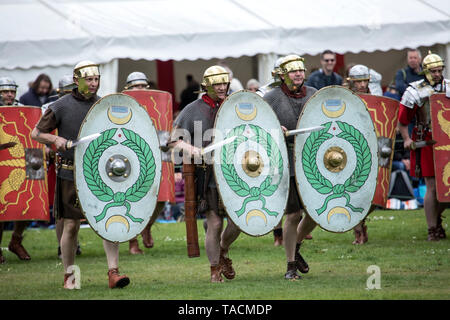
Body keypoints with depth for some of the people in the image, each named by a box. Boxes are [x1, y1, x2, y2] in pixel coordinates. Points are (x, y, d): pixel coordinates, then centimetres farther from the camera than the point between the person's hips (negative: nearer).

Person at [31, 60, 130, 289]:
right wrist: (55, 139, -17)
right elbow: (36, 133, 2)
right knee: (71, 225, 3)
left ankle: (113, 272, -8)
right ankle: (69, 276, 17)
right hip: (71, 174, -2)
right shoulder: (61, 107, -3)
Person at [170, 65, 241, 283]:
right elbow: (174, 140, -1)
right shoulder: (193, 110, 1)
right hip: (208, 176, -3)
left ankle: (223, 251, 29)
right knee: (215, 224, -4)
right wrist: (192, 149, -20)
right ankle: (215, 270, 11)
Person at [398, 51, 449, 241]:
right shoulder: (415, 92, -4)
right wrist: (406, 139, -11)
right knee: (432, 187, -6)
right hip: (426, 143, -4)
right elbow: (402, 120, 1)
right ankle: (432, 230, 3)